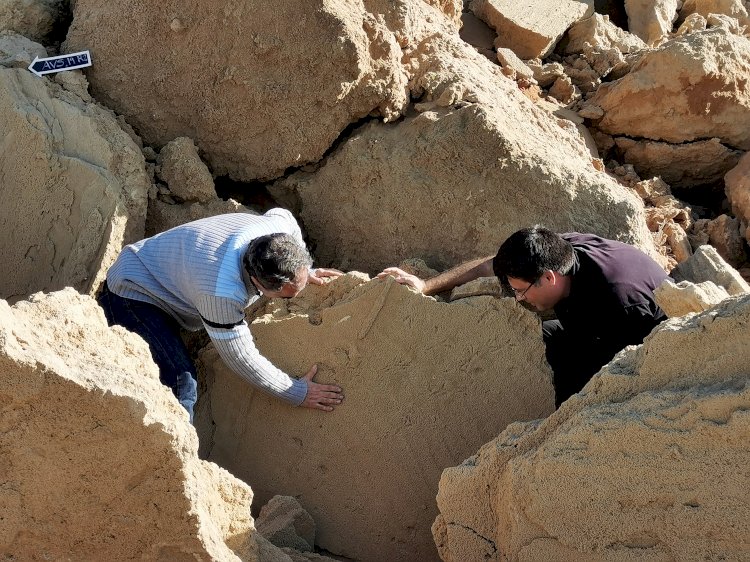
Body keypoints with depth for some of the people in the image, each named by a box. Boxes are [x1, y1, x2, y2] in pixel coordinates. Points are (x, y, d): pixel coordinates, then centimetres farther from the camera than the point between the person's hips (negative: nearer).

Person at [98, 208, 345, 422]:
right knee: (180, 383, -23)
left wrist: (304, 272, 2)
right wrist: (297, 393, -18)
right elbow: (241, 358, -27)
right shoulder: (221, 293, -42)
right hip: (131, 295, -9)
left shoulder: (284, 226, -22)